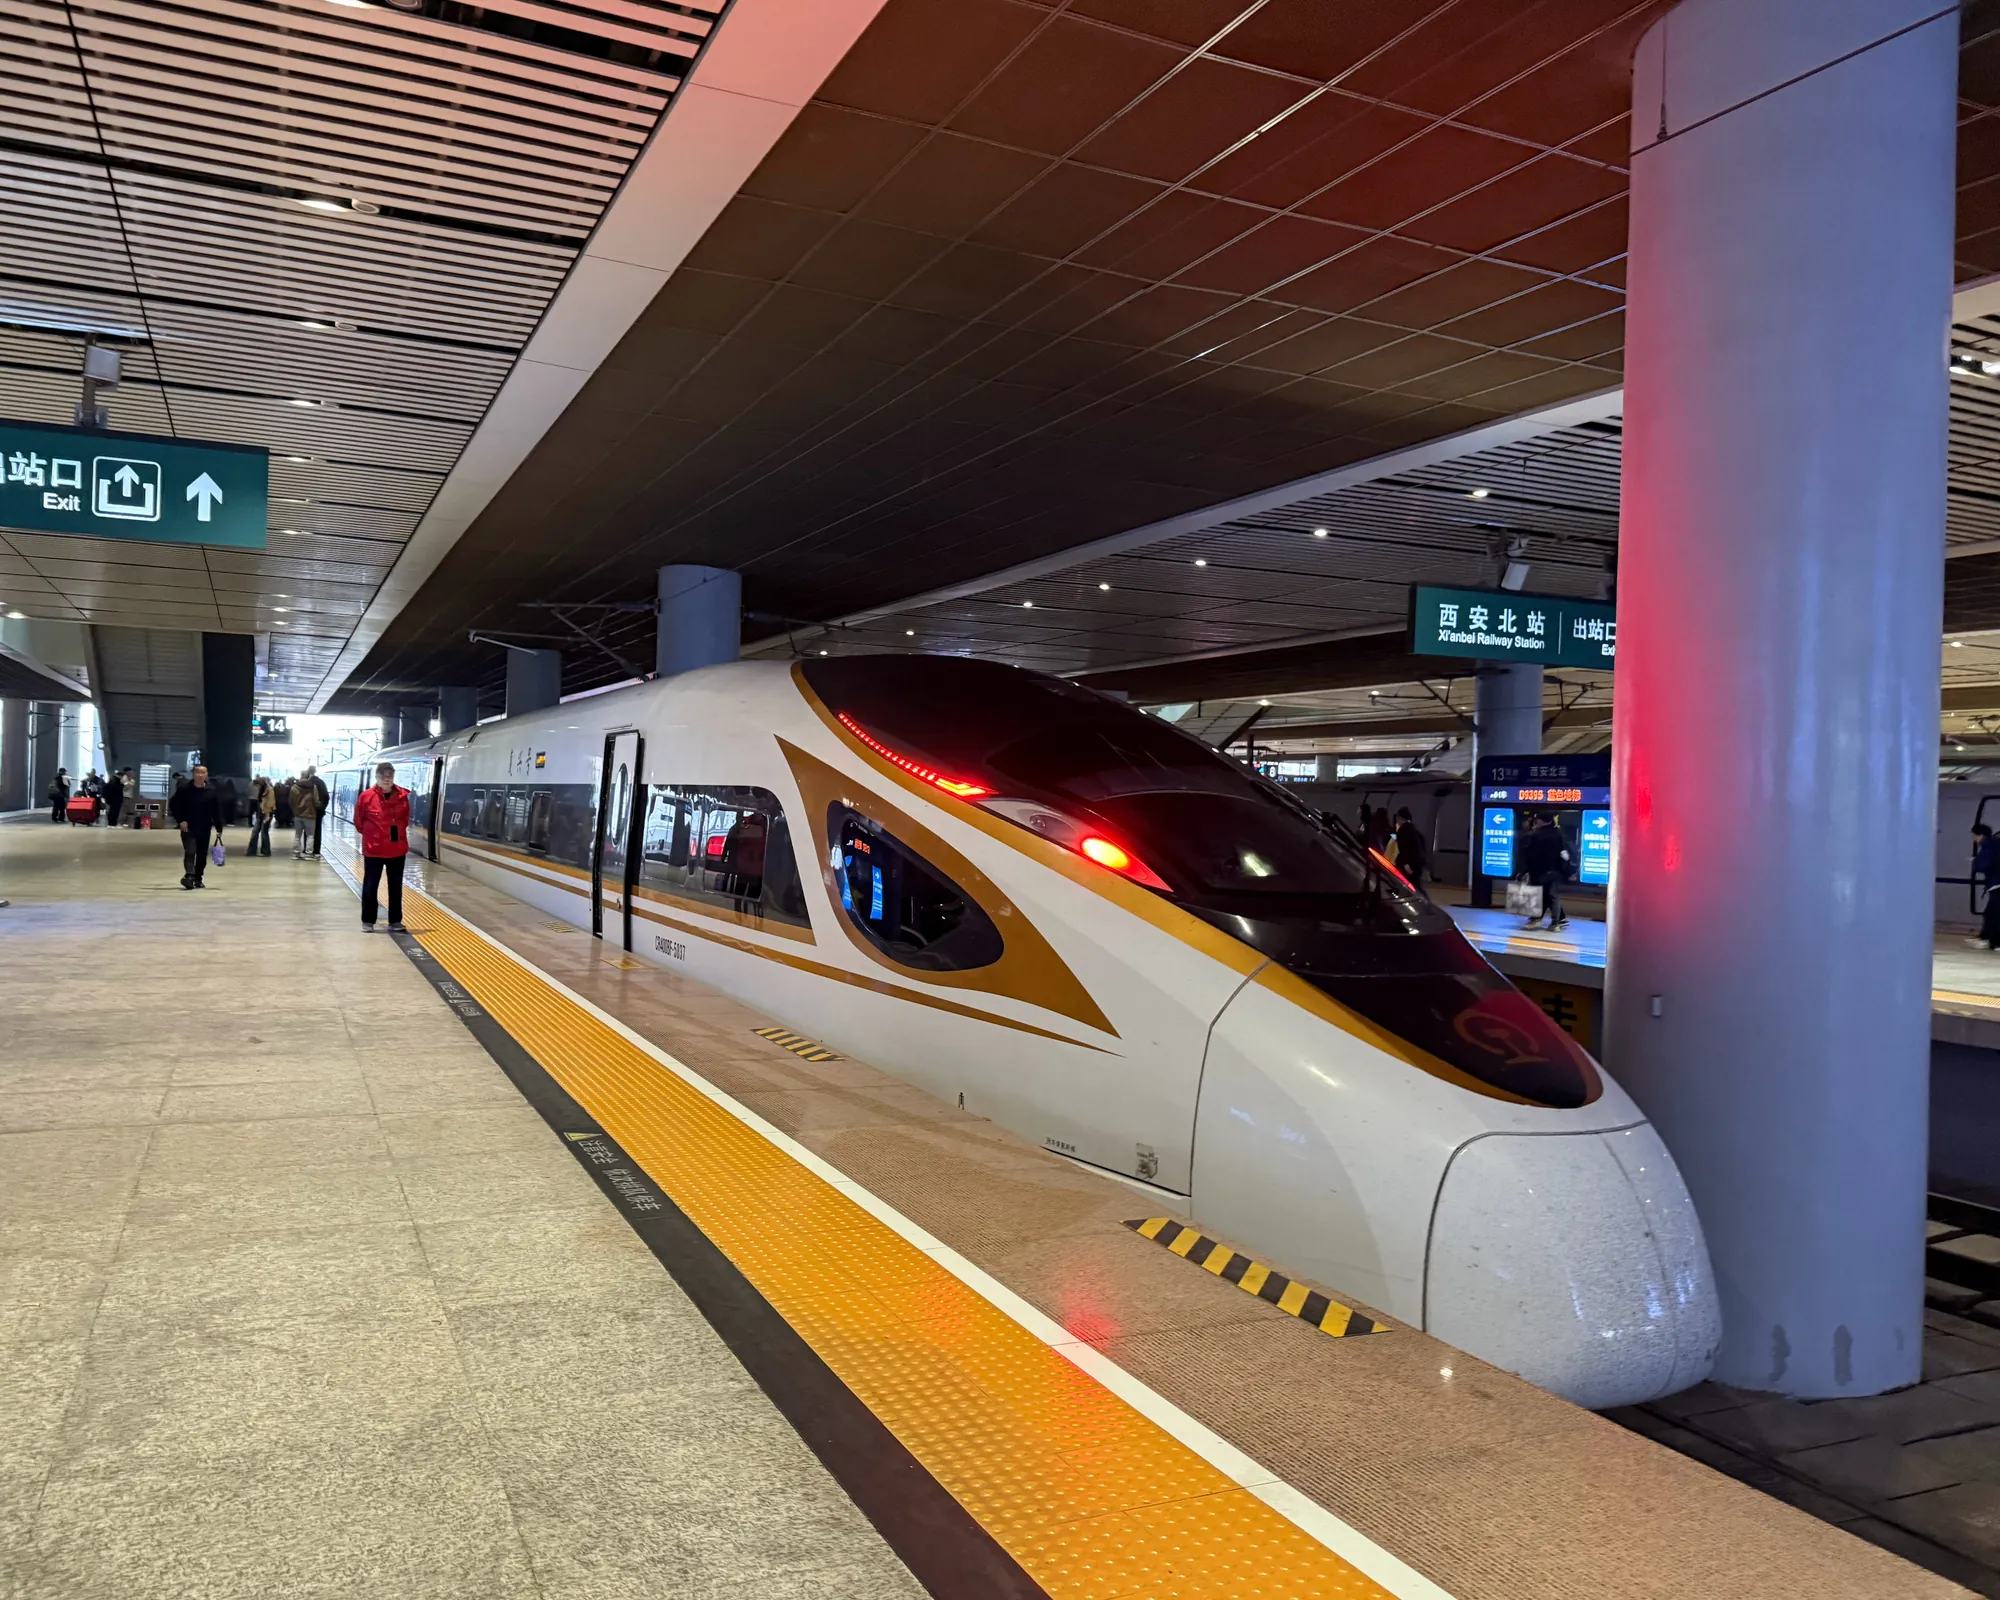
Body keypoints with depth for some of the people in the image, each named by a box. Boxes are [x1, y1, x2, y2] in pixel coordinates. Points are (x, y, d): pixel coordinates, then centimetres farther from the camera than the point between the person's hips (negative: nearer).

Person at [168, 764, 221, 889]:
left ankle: (198, 879, 20)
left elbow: (216, 811, 5)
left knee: (202, 855, 8)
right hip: (188, 827, -3)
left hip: (205, 828, 3)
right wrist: (180, 820, -9)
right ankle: (189, 875, -31)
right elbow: (173, 805, 1)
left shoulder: (211, 791, 2)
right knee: (190, 852, -18)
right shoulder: (184, 789, -5)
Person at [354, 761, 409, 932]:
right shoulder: (367, 796, -11)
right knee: (370, 886, 6)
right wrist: (370, 834, 9)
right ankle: (368, 921, 16)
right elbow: (359, 821, 2)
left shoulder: (402, 796, -3)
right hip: (373, 849, -3)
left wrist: (398, 832, 11)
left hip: (397, 848, 3)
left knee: (396, 886, 10)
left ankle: (395, 921, 19)